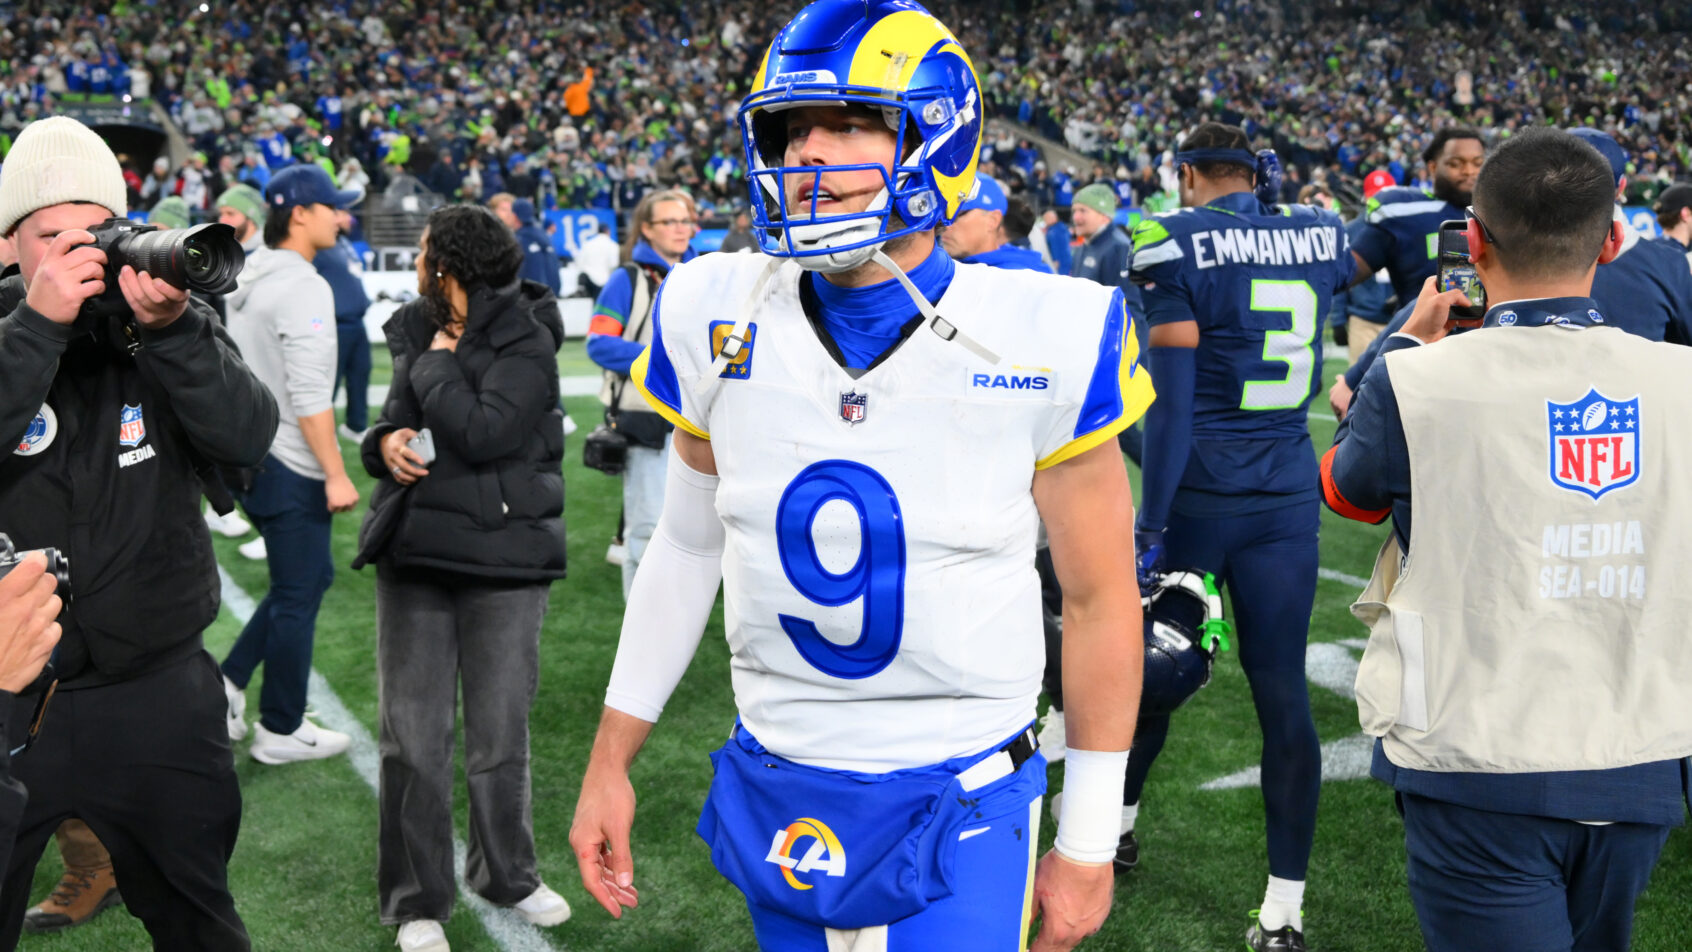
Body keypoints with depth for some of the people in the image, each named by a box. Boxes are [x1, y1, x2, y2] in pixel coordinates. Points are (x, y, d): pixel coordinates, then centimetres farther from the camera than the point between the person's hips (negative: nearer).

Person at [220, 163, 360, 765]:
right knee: (297, 596, 3)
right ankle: (280, 731, 14)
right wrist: (336, 474, -20)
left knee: (310, 575, 20)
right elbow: (308, 395, -23)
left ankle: (226, 685, 18)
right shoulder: (303, 287, -18)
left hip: (248, 456, 9)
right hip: (288, 466, -9)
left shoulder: (246, 280, 12)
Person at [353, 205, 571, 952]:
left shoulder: (524, 345, -9)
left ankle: (507, 874, 29)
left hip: (502, 560, -4)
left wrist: (436, 361, -10)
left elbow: (481, 432, -22)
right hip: (415, 555, 5)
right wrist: (386, 442, -7)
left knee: (500, 734, 8)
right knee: (412, 737, 5)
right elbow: (396, 419, 15)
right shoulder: (419, 333, 9)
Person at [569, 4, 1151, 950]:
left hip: (958, 810, -3)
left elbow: (1100, 600, -5)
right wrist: (611, 760, 11)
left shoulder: (1045, 339, -13)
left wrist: (1089, 844, 0)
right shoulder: (718, 321, -4)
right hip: (776, 791, 3)